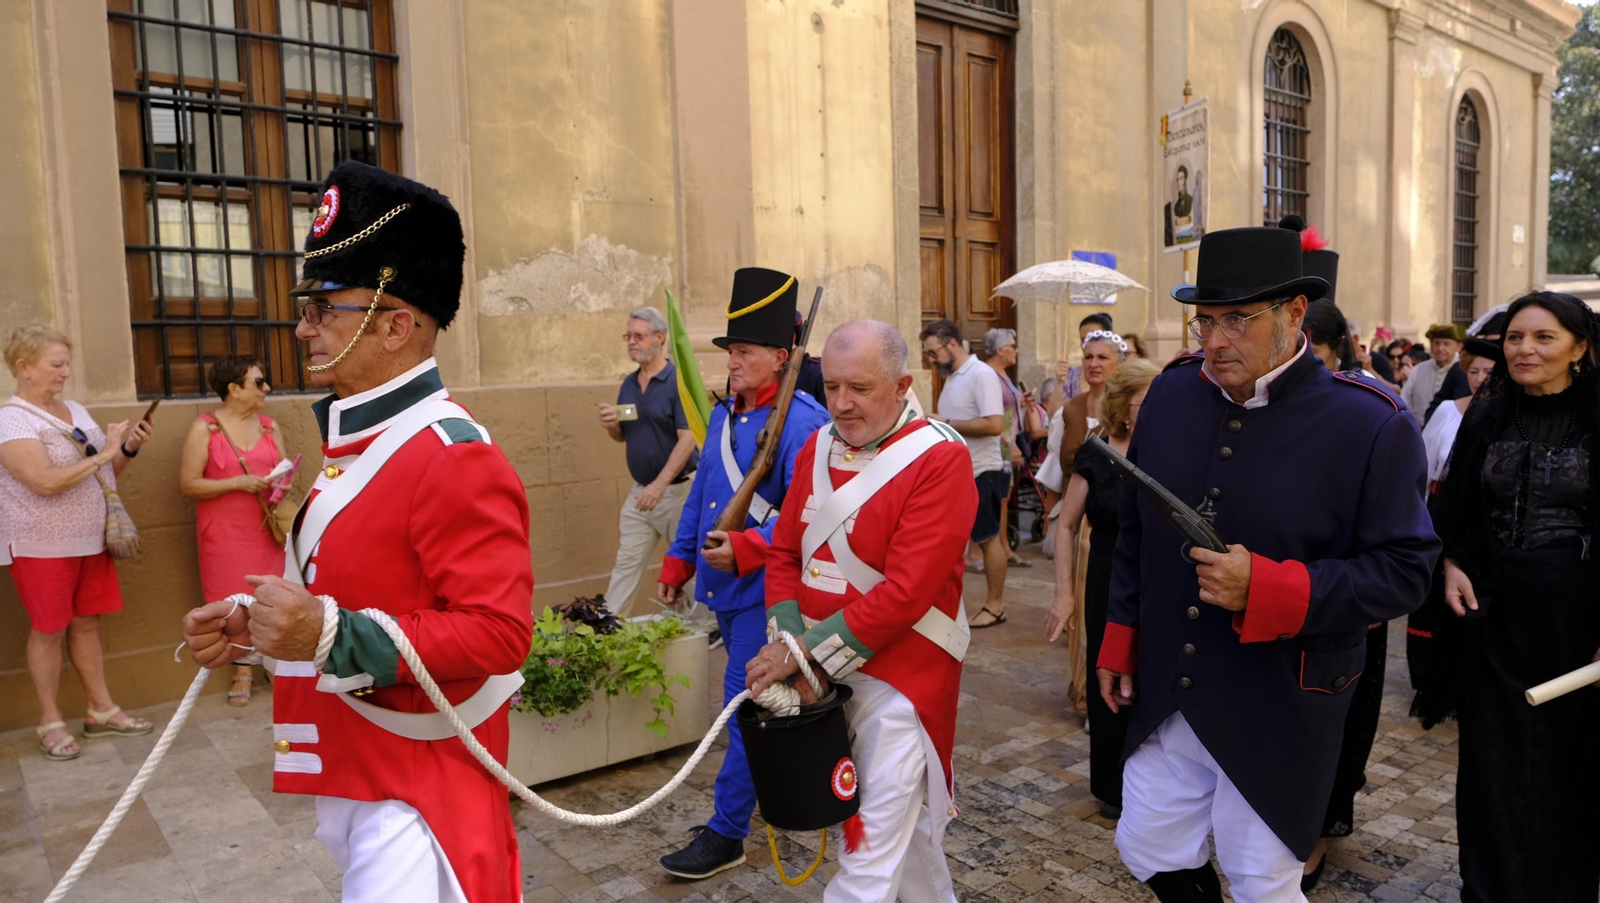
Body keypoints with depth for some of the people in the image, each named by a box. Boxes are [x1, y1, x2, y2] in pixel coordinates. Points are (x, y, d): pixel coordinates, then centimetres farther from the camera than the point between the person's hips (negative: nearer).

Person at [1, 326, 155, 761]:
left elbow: (104, 473, 17)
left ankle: (101, 710, 21)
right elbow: (46, 482, -26)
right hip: (42, 545, -6)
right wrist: (104, 451, -20)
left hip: (90, 539, 6)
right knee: (48, 630, 4)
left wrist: (129, 449, -1)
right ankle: (50, 722, 16)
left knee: (87, 623, 12)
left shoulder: (76, 411, 9)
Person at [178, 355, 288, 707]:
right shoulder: (204, 428, -5)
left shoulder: (269, 426, 8)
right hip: (224, 533, -3)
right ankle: (243, 671, 16)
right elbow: (187, 484, -9)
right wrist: (238, 483, -18)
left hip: (264, 529, 3)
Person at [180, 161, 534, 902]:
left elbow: (498, 633, -28)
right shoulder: (354, 445, 8)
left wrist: (332, 635, -34)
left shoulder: (455, 457, -23)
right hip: (350, 776, 10)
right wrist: (255, 622, 2)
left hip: (418, 791, -9)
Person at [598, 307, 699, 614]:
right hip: (640, 490, 6)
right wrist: (611, 425, -6)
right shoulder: (629, 383, 9)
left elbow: (687, 438, -19)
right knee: (626, 561, 9)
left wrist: (659, 484, -23)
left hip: (678, 488, -6)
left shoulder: (678, 380, -13)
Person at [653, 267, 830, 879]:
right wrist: (677, 564, 16)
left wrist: (746, 548, -33)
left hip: (764, 590, -8)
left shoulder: (802, 422, -16)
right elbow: (700, 496, 15)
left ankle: (726, 833, 13)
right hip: (723, 586, 8)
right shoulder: (723, 414, 9)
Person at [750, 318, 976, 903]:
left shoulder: (941, 460, -17)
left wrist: (807, 650, -20)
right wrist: (790, 648, -8)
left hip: (900, 674, -6)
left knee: (878, 838, 1)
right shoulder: (817, 449, 4)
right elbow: (785, 553, 6)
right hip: (823, 672, 6)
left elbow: (904, 592, -23)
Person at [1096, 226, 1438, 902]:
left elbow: (1403, 570, -13)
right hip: (1166, 695, 5)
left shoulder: (1372, 427, -15)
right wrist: (1119, 639, 10)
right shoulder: (1170, 394, -1)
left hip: (1279, 713, -4)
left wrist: (1266, 590, -26)